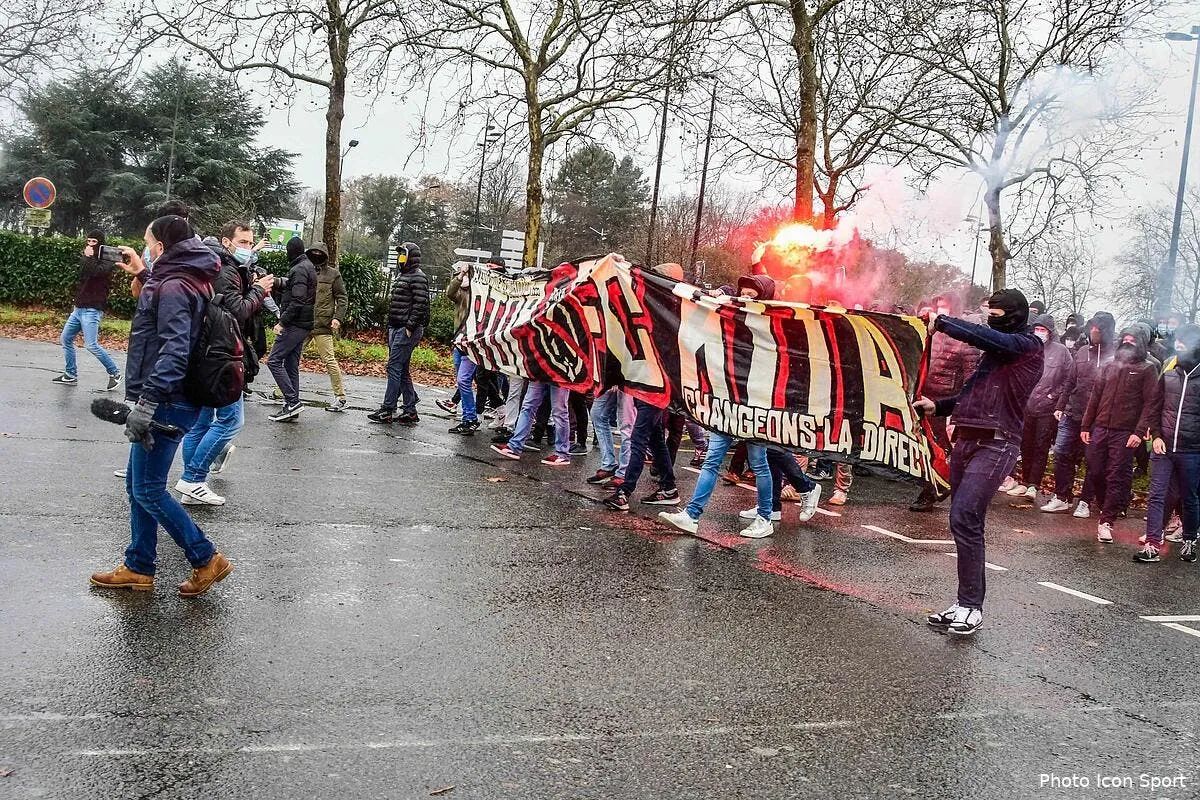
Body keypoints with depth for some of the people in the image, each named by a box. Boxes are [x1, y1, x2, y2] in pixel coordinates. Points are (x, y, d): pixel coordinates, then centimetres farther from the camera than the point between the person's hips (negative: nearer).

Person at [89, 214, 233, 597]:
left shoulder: (173, 287, -16)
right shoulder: (183, 280, 14)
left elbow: (173, 351, -27)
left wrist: (146, 402, -29)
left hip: (165, 405, -10)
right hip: (167, 402, 10)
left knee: (148, 490, -4)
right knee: (138, 486, 15)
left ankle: (207, 559, 3)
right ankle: (138, 568, 23)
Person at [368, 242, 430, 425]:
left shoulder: (418, 277, -10)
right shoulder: (401, 276, 20)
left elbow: (420, 304, -18)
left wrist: (410, 327, -21)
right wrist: (390, 326, 19)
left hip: (407, 329, -10)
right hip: (395, 328, 10)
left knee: (394, 367, -10)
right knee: (402, 369, 10)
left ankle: (387, 410, -8)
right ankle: (410, 411, 14)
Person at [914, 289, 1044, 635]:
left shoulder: (1029, 346, -2)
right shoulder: (997, 351, 21)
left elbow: (984, 335, -17)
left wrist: (940, 321, -10)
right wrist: (936, 406, 13)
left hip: (995, 446, -8)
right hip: (967, 441, 8)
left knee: (964, 519, -16)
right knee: (966, 523, 7)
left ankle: (972, 606, -9)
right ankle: (966, 602, 12)